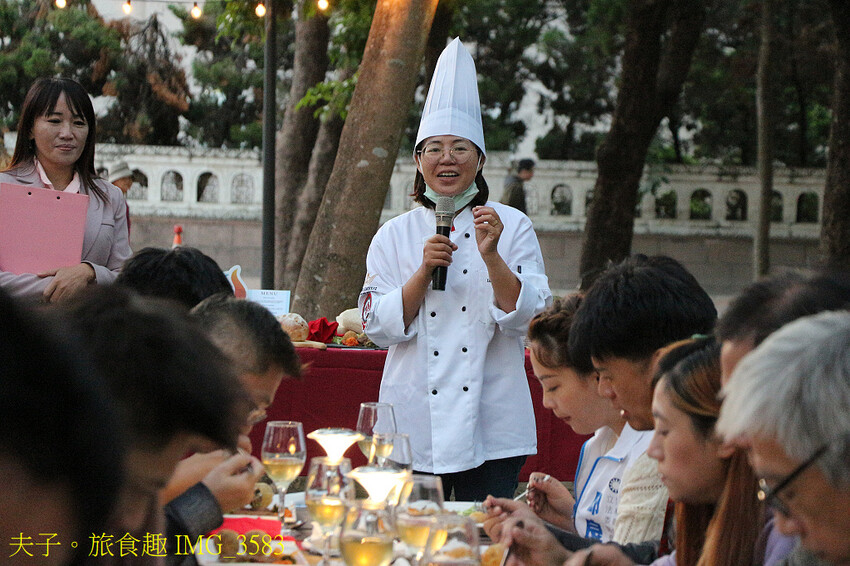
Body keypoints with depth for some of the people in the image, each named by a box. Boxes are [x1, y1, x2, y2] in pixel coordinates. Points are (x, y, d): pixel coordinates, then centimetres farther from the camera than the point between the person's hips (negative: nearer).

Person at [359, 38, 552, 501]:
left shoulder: (512, 226, 3)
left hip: (490, 425, -1)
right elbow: (379, 327, 1)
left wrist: (491, 256, -17)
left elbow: (526, 317, -4)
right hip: (415, 423, 1)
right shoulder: (394, 236, 6)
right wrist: (424, 271, -11)